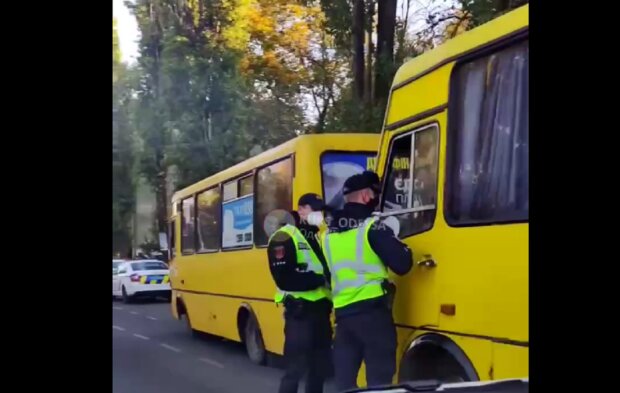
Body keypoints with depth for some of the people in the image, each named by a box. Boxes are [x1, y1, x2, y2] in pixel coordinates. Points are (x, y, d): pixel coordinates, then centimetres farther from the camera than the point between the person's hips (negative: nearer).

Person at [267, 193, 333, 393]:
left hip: (320, 309, 8)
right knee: (296, 367, -7)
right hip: (300, 311, -8)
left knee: (321, 364, 14)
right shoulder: (284, 238, -9)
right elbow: (284, 279, -20)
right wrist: (318, 279, -20)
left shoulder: (317, 237, 19)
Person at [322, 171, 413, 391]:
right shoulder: (372, 227, -7)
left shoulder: (329, 234, 12)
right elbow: (402, 264, -10)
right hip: (373, 311, -6)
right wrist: (403, 249, 10)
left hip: (342, 313, 6)